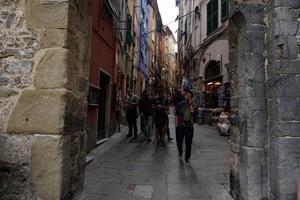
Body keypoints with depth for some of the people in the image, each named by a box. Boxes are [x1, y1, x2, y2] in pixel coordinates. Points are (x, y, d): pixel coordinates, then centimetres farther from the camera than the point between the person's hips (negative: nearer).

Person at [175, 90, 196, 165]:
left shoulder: (192, 105, 4)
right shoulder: (179, 104, 1)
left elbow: (193, 113, -16)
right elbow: (176, 115, 1)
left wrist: (190, 104, -14)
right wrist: (176, 126, -5)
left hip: (189, 126, 1)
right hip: (180, 126, 0)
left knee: (188, 143, 1)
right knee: (179, 141, 12)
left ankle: (187, 159, 15)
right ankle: (180, 152, 43)